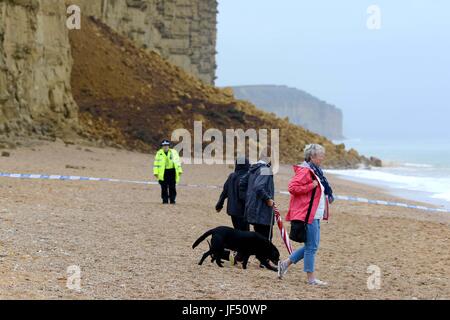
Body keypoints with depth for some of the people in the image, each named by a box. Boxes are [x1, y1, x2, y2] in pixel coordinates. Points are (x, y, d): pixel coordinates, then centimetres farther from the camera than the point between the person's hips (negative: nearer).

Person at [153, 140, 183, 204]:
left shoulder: (174, 152, 8)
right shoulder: (159, 153, 6)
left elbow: (178, 162, 13)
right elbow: (156, 163, 4)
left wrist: (179, 170, 8)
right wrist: (156, 172, -3)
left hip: (172, 171, 1)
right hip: (163, 172, 0)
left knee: (172, 187, 0)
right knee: (164, 187, -1)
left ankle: (172, 200, 7)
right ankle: (165, 200, 5)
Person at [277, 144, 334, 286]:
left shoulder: (315, 171, 17)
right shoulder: (304, 171, -15)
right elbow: (292, 187, -23)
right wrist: (312, 186, -21)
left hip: (315, 215, 10)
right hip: (308, 215, -10)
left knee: (311, 246, 13)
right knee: (311, 246, -4)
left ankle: (285, 263, 20)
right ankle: (311, 278, 4)